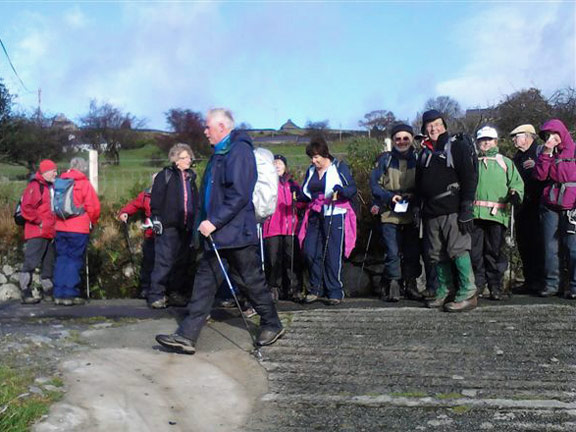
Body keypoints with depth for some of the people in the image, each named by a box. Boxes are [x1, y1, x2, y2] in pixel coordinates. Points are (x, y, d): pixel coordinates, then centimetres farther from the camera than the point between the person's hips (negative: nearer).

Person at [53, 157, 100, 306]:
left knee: (61, 259, 11)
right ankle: (70, 295, -1)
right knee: (75, 260, 0)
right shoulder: (84, 184, -6)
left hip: (60, 228, 5)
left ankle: (59, 294, 11)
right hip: (79, 229, -5)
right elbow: (94, 207, -8)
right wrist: (92, 222, 9)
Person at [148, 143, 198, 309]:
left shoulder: (191, 177, 17)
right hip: (168, 227, -6)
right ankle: (156, 295, -4)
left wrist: (195, 223, 18)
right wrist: (156, 219, -12)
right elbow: (156, 200, -6)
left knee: (182, 262, 10)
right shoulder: (165, 175, -2)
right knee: (164, 262, -9)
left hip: (186, 227, 6)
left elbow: (195, 203, 23)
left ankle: (179, 294, 18)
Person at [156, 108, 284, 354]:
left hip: (236, 232, -9)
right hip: (217, 232, 9)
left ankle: (272, 325, 24)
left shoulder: (239, 150, -14)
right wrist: (208, 222, 17)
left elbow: (239, 194, -23)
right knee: (205, 281, 5)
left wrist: (214, 221, -23)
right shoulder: (220, 152, 16)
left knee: (252, 281, 4)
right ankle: (187, 336, 6)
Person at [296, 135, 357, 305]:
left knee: (333, 254, -6)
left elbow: (353, 188, -4)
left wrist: (340, 190, -23)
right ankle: (316, 289, 10)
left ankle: (335, 292, 2)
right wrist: (297, 191, 0)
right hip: (315, 216, 5)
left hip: (335, 216, -5)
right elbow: (306, 195, 20)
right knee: (310, 252, -3)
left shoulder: (339, 167, 1)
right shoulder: (311, 171, 18)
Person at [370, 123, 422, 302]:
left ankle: (411, 285, 17)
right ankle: (393, 286, 2)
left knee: (413, 252, 6)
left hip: (412, 214, 2)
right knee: (392, 252, -7)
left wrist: (414, 195, -9)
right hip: (390, 214, -2)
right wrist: (389, 197, -13)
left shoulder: (418, 159, 8)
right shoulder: (385, 159, 5)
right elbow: (374, 184, 2)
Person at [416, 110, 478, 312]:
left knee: (458, 251, -10)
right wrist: (421, 210, 16)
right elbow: (419, 184, 24)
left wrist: (466, 210, -16)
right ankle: (444, 293, 18)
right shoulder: (425, 153, 19)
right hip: (431, 212, 7)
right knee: (438, 256, 9)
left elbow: (469, 178, -10)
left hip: (452, 211, -7)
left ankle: (468, 295, -5)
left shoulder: (456, 146, -2)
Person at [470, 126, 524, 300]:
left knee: (495, 251, -1)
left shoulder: (505, 162, 16)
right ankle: (478, 284, 10)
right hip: (474, 213, 1)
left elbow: (516, 182, 9)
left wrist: (515, 194, -11)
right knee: (475, 250, 0)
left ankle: (495, 287, 8)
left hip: (497, 213, -1)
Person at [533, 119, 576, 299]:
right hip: (550, 208, 3)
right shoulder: (545, 154, 15)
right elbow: (540, 175, 2)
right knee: (550, 247, 2)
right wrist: (546, 154, -5)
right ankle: (551, 284, 8)